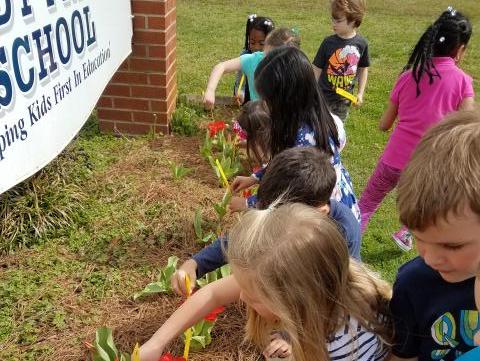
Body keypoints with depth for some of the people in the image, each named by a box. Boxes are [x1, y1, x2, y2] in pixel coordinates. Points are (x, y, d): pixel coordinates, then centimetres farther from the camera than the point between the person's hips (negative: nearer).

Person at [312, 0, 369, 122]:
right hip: (324, 95, -2)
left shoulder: (361, 43, -8)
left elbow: (363, 69, 7)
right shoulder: (328, 42, -13)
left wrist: (360, 93, 4)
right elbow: (317, 69, -6)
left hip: (345, 97, 2)